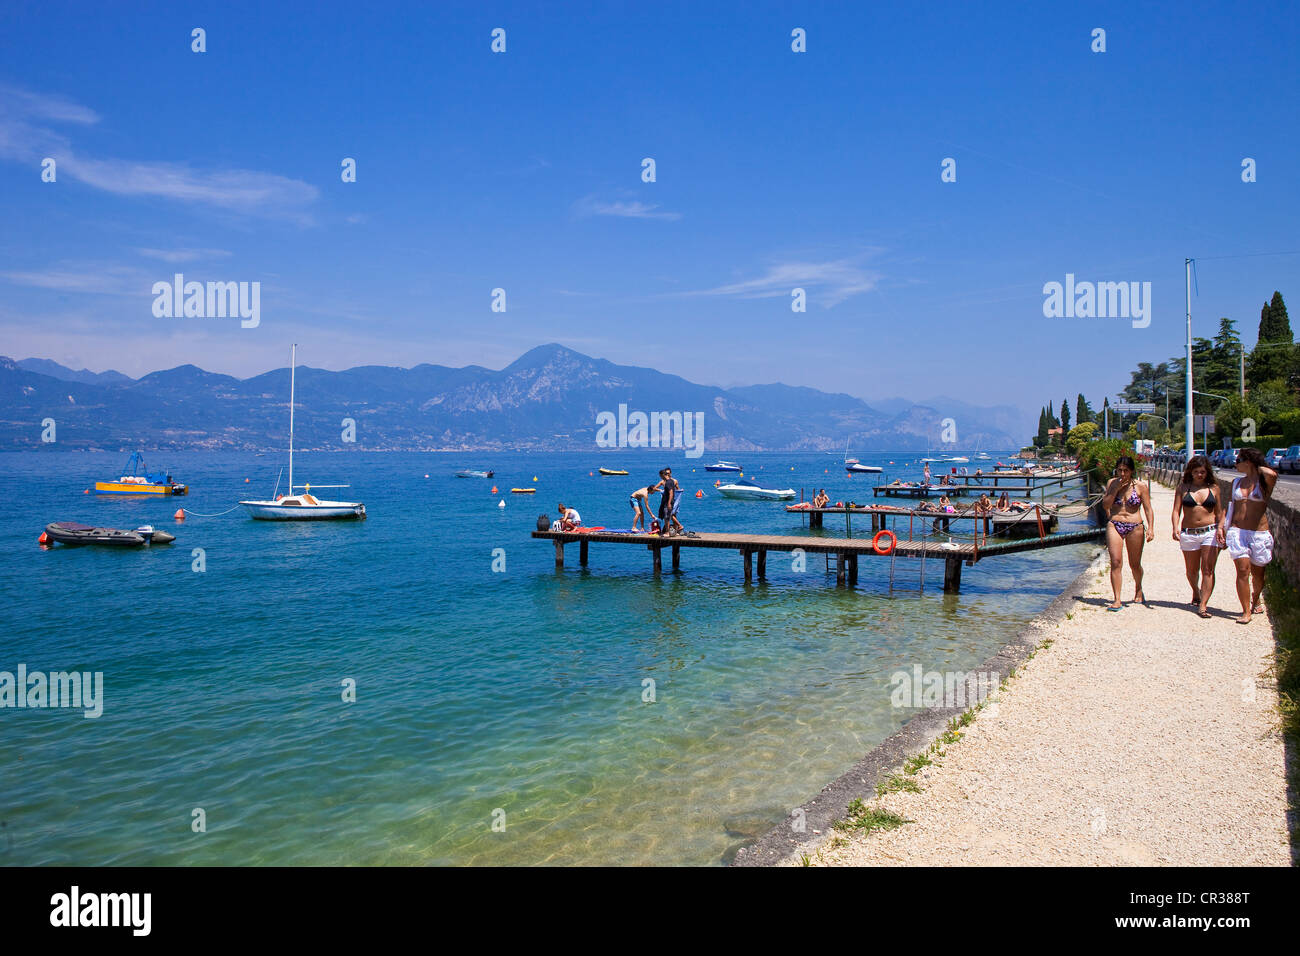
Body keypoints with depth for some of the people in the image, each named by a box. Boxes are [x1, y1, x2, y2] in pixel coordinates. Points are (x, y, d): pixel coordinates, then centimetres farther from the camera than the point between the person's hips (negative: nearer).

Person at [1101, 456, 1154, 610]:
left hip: (1135, 527, -1)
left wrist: (1150, 528, -12)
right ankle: (1117, 600, -10)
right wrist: (1116, 489, -9)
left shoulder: (1141, 486, -1)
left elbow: (1148, 509, -1)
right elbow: (1105, 505, 1)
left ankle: (1138, 590, 42)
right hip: (1114, 526, 1)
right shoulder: (1112, 483, 5)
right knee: (1116, 562, -10)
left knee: (1135, 564, 12)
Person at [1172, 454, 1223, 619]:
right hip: (1188, 533, 1)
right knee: (1192, 570, 12)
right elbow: (1176, 510, 1)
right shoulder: (1183, 487, 5)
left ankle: (1202, 605, -13)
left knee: (1208, 569, -10)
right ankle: (1196, 593, 41)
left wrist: (1220, 528, -7)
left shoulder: (1213, 487, 6)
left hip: (1210, 531, -1)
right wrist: (1175, 528, -14)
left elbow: (1219, 512, 10)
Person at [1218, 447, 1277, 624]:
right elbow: (1229, 507, 17)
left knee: (1257, 572, 11)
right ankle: (1246, 611, -5)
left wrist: (1259, 468, -7)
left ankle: (1255, 601, 38)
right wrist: (1221, 526, 7)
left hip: (1259, 532, -3)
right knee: (1243, 570, -8)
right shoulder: (1236, 482, 13)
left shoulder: (1264, 481, -3)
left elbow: (1272, 474, -28)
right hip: (1237, 531, 3)